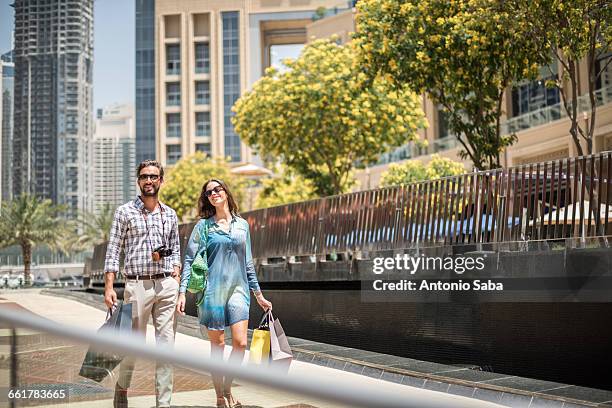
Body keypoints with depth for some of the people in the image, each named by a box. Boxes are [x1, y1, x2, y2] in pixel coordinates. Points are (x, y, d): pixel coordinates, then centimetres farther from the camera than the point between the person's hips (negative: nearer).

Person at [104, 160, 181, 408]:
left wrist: (177, 284, 5)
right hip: (137, 285, -3)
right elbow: (113, 251, 0)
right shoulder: (125, 212, 2)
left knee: (166, 344, 1)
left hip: (166, 285, 3)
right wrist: (109, 288, -8)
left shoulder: (170, 214, 12)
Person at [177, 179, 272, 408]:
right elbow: (189, 260, 0)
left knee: (240, 342, -7)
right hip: (212, 291, -2)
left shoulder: (242, 224, 11)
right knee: (217, 345, 2)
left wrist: (258, 295, 17)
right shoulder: (203, 225, 3)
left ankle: (228, 389, 14)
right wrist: (182, 292, -10)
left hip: (237, 289, 2)